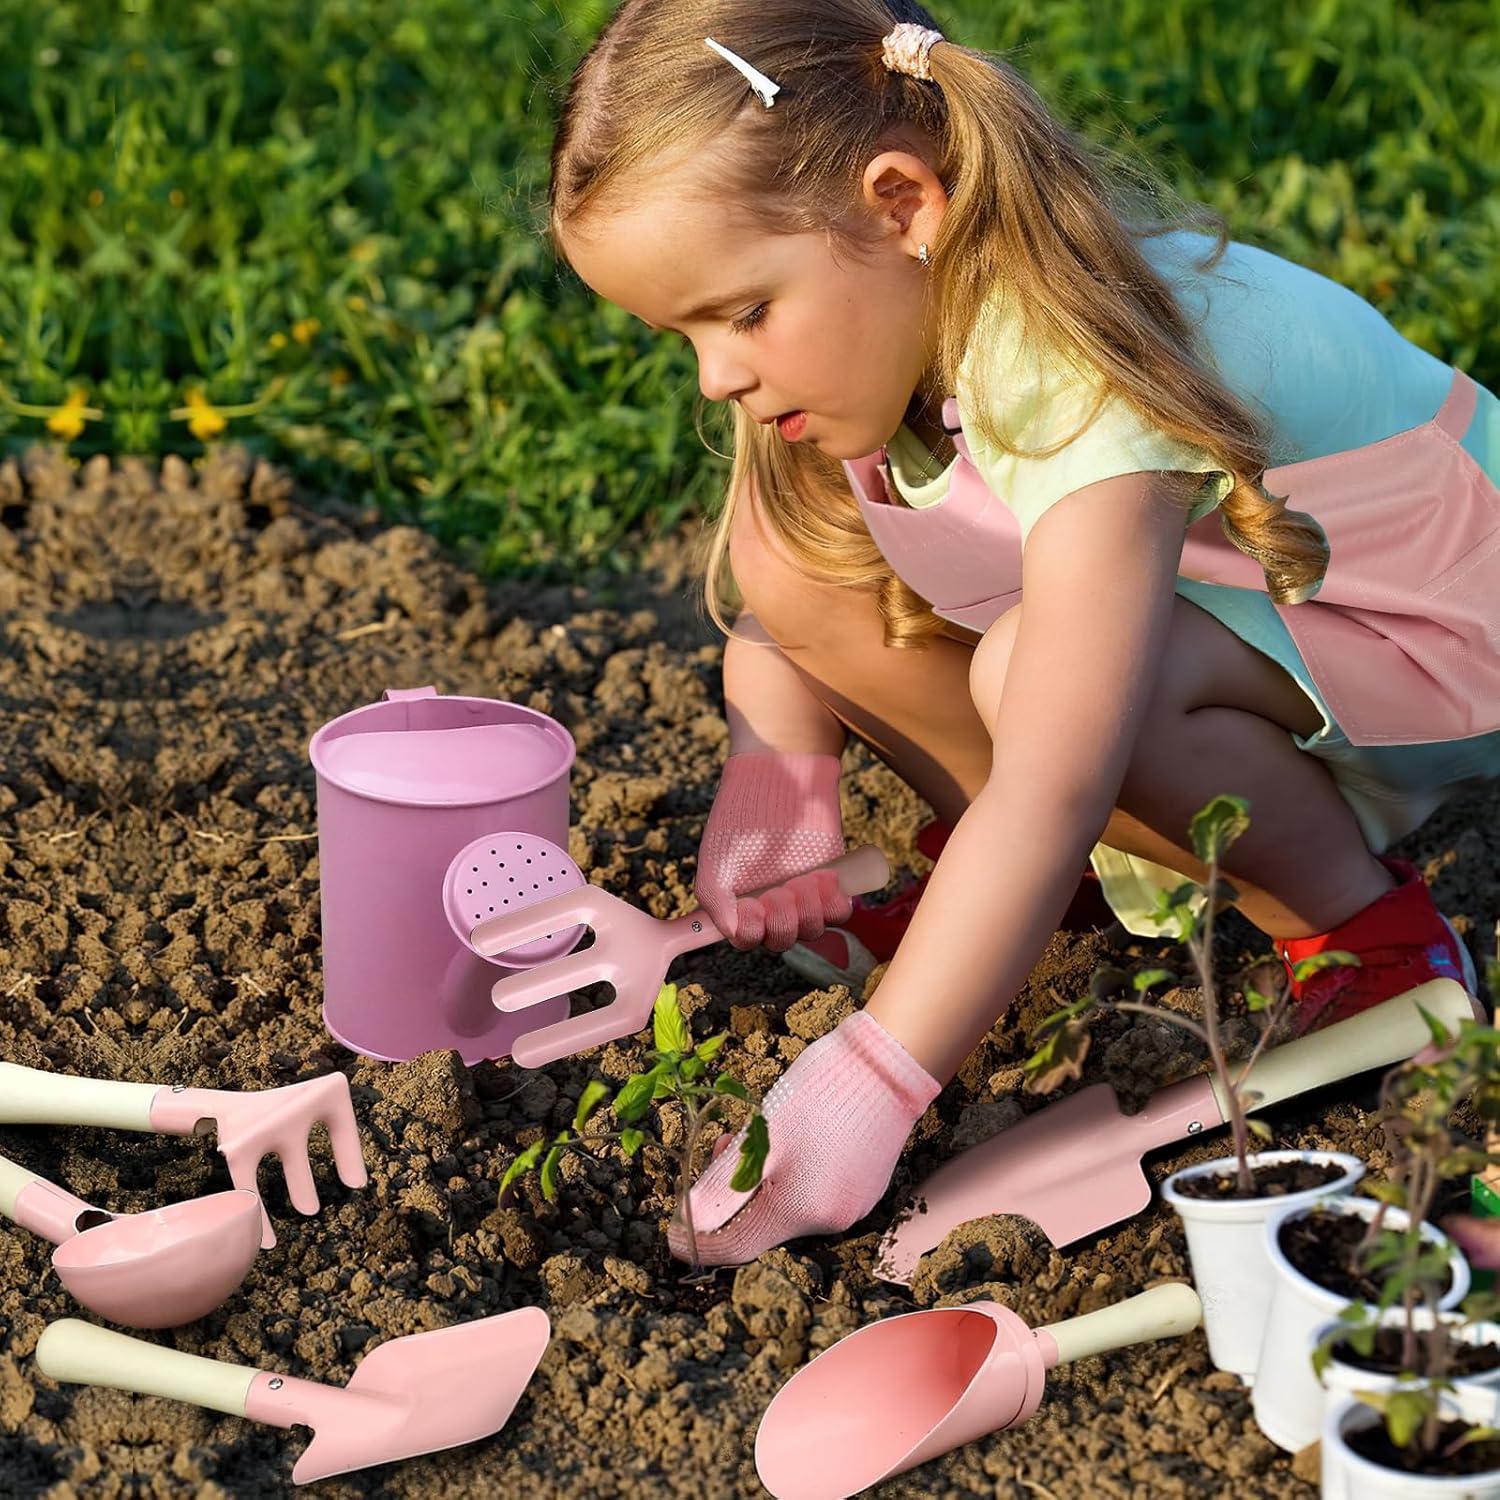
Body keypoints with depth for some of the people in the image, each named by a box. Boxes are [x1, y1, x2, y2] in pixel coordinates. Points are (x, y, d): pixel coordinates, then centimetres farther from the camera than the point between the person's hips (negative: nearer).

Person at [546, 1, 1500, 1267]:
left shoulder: (1075, 365, -36)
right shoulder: (878, 305, -12)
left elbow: (1049, 791, -44)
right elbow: (771, 584, -1)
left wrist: (865, 1088, -46)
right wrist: (773, 787, -19)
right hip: (1204, 582, 8)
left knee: (1038, 676, -37)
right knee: (795, 545, -10)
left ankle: (1366, 927, -12)